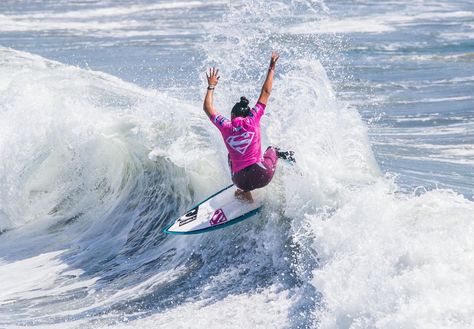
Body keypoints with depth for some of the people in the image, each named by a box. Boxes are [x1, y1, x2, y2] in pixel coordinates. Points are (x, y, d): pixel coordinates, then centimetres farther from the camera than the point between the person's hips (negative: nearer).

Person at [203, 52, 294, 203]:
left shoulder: (225, 126, 4)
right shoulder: (252, 120, 2)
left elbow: (207, 108, 21)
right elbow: (266, 92, 11)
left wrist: (211, 87, 33)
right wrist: (272, 67, 20)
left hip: (241, 180, -1)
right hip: (262, 174, 1)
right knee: (272, 150, 35)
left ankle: (245, 193, 18)